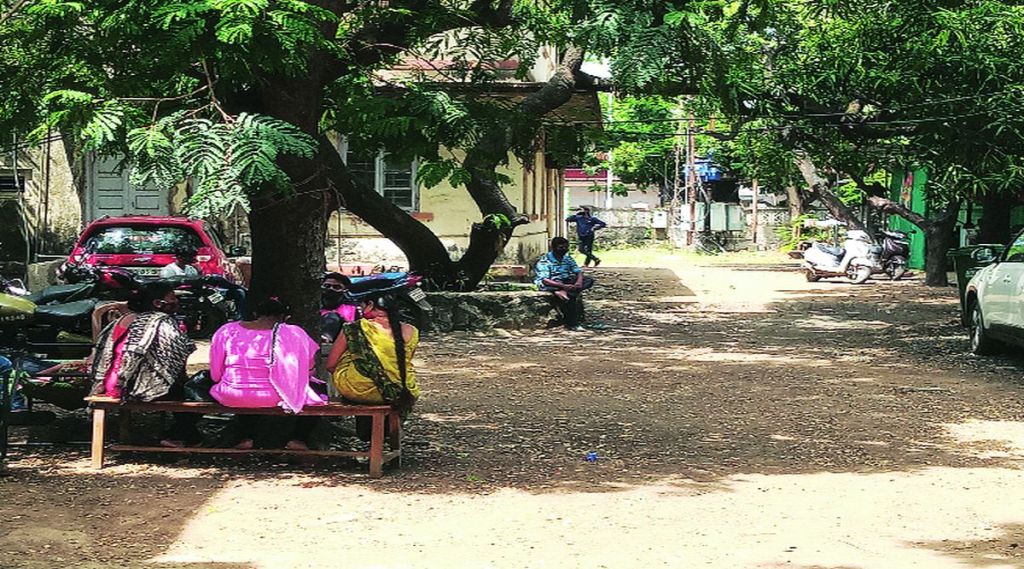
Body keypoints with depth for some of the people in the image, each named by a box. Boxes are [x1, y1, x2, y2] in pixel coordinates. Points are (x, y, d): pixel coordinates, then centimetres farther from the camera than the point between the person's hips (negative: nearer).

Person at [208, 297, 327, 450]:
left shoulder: (227, 331, -1)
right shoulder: (294, 334, -7)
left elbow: (215, 374, 6)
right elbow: (309, 367, 5)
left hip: (232, 397, 3)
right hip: (273, 398, -3)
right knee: (316, 391, 23)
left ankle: (247, 437, 30)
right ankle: (298, 439, 18)